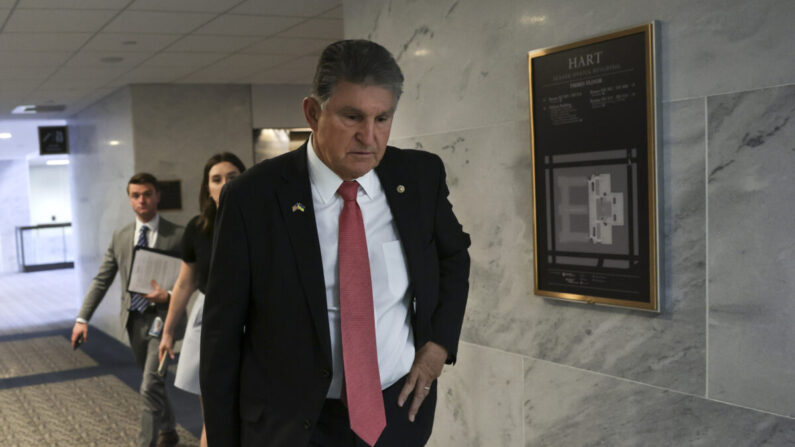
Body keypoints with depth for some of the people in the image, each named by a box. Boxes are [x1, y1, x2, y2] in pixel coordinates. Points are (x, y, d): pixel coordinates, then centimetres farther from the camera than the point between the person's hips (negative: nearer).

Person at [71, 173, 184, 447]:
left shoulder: (178, 236, -8)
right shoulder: (120, 237, 6)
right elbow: (102, 280, 6)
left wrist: (170, 295, -24)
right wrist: (82, 318, -1)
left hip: (162, 318, -5)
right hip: (134, 319, 5)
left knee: (151, 387, -11)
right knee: (153, 383, 19)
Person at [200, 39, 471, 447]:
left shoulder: (421, 176, -7)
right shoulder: (252, 198, -15)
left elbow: (454, 253, 12)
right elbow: (222, 334, -8)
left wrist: (439, 343, 0)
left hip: (402, 414, 4)